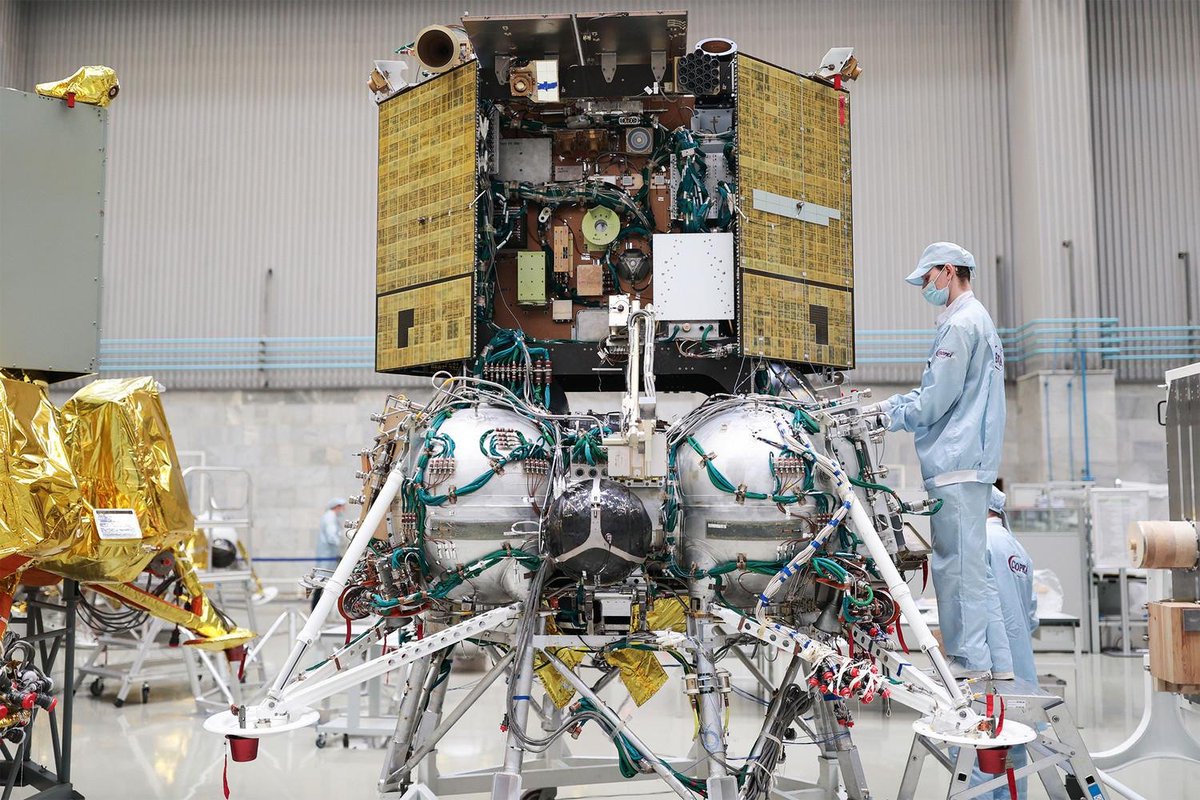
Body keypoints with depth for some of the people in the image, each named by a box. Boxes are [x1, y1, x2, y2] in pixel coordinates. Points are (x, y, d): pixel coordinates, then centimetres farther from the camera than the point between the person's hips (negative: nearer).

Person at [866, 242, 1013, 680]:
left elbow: (937, 400, -16)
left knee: (956, 564, -5)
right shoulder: (980, 320, 22)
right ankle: (998, 664, 18)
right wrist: (891, 404, 15)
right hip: (973, 461, 11)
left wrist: (892, 417, -2)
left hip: (955, 462, -11)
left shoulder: (960, 324, -12)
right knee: (974, 565, 13)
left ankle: (970, 661, 1)